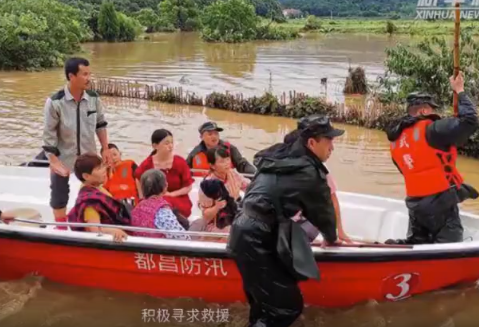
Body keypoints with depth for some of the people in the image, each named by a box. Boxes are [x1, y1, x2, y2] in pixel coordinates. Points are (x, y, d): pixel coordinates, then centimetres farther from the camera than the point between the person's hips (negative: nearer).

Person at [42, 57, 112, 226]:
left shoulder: (94, 98, -8)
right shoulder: (55, 102, -19)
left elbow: (100, 124, 7)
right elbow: (49, 134, -14)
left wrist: (105, 149, 7)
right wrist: (54, 161, -15)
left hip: (89, 156, 3)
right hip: (63, 158, -3)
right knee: (59, 196, 11)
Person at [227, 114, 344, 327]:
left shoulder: (278, 154, 12)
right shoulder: (309, 173, -11)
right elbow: (322, 210, 3)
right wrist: (330, 238, 25)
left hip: (245, 233, 9)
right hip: (257, 241, -9)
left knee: (264, 299, 20)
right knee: (288, 306, -5)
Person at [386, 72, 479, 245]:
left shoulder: (397, 139, 11)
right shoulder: (430, 130, -14)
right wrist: (460, 91, -3)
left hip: (416, 201, 8)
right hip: (440, 200, -8)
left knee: (417, 242, 20)